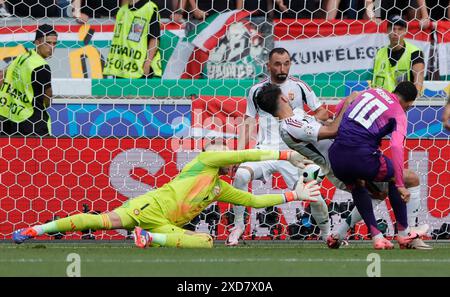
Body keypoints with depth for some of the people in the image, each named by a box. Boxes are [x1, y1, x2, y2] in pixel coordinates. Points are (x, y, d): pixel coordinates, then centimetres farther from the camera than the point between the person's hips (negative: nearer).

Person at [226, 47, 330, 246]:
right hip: (265, 150, 1)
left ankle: (327, 232, 15)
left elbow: (323, 113, 8)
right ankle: (238, 225, -9)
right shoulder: (257, 90, 7)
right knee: (241, 175, -27)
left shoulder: (299, 87, 3)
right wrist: (239, 152, 3)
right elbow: (248, 122, 13)